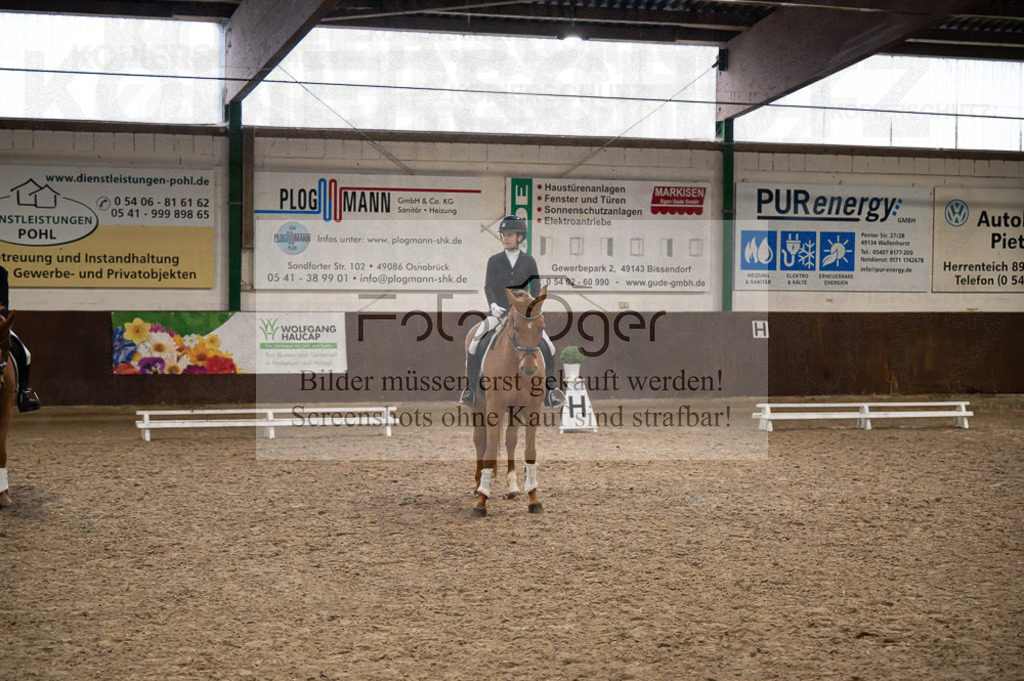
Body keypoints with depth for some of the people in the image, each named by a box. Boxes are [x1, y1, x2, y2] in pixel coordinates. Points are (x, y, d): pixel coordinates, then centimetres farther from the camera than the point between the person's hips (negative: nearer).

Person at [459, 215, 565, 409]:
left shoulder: (529, 261, 4)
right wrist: (493, 305, -23)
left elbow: (536, 289, 0)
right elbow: (488, 286, -5)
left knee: (547, 348, -16)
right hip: (498, 314, 0)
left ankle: (550, 392, -2)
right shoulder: (494, 261, 4)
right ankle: (470, 390, -13)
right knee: (474, 346, -23)